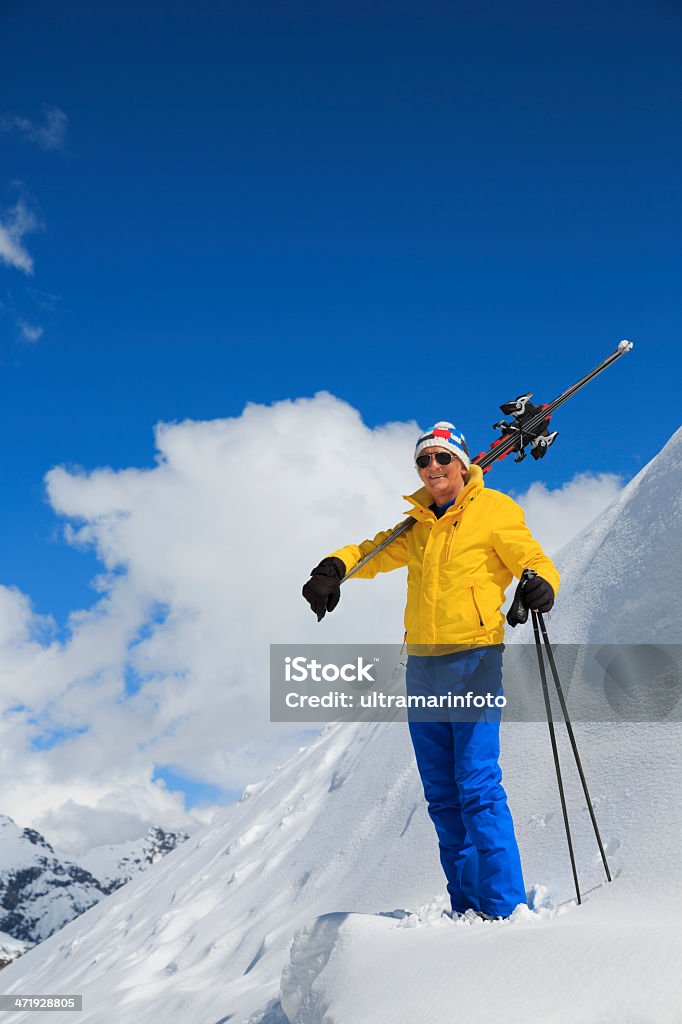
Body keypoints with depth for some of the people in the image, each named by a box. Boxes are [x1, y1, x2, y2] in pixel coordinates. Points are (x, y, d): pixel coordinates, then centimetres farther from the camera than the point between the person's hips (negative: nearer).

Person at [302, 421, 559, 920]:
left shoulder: (494, 511, 0)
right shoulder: (417, 526, 15)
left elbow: (533, 560, -3)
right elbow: (373, 552, 24)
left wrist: (540, 585, -27)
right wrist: (334, 567, 3)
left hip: (475, 659, -6)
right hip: (422, 664, 6)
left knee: (478, 786, -11)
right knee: (442, 796, 8)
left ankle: (503, 904, -2)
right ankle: (467, 906, 17)